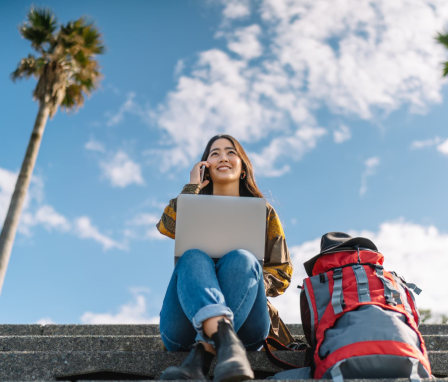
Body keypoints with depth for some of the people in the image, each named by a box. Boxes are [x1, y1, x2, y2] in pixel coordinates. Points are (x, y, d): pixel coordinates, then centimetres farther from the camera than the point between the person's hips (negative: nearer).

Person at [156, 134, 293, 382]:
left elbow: (282, 271, 14)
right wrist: (192, 186, 9)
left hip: (245, 321, 0)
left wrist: (256, 284, -7)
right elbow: (167, 226, -1)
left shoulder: (263, 212, 23)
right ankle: (226, 342, -57)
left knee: (241, 259, -30)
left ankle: (200, 357, -48)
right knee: (193, 258, -30)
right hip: (189, 320, 1)